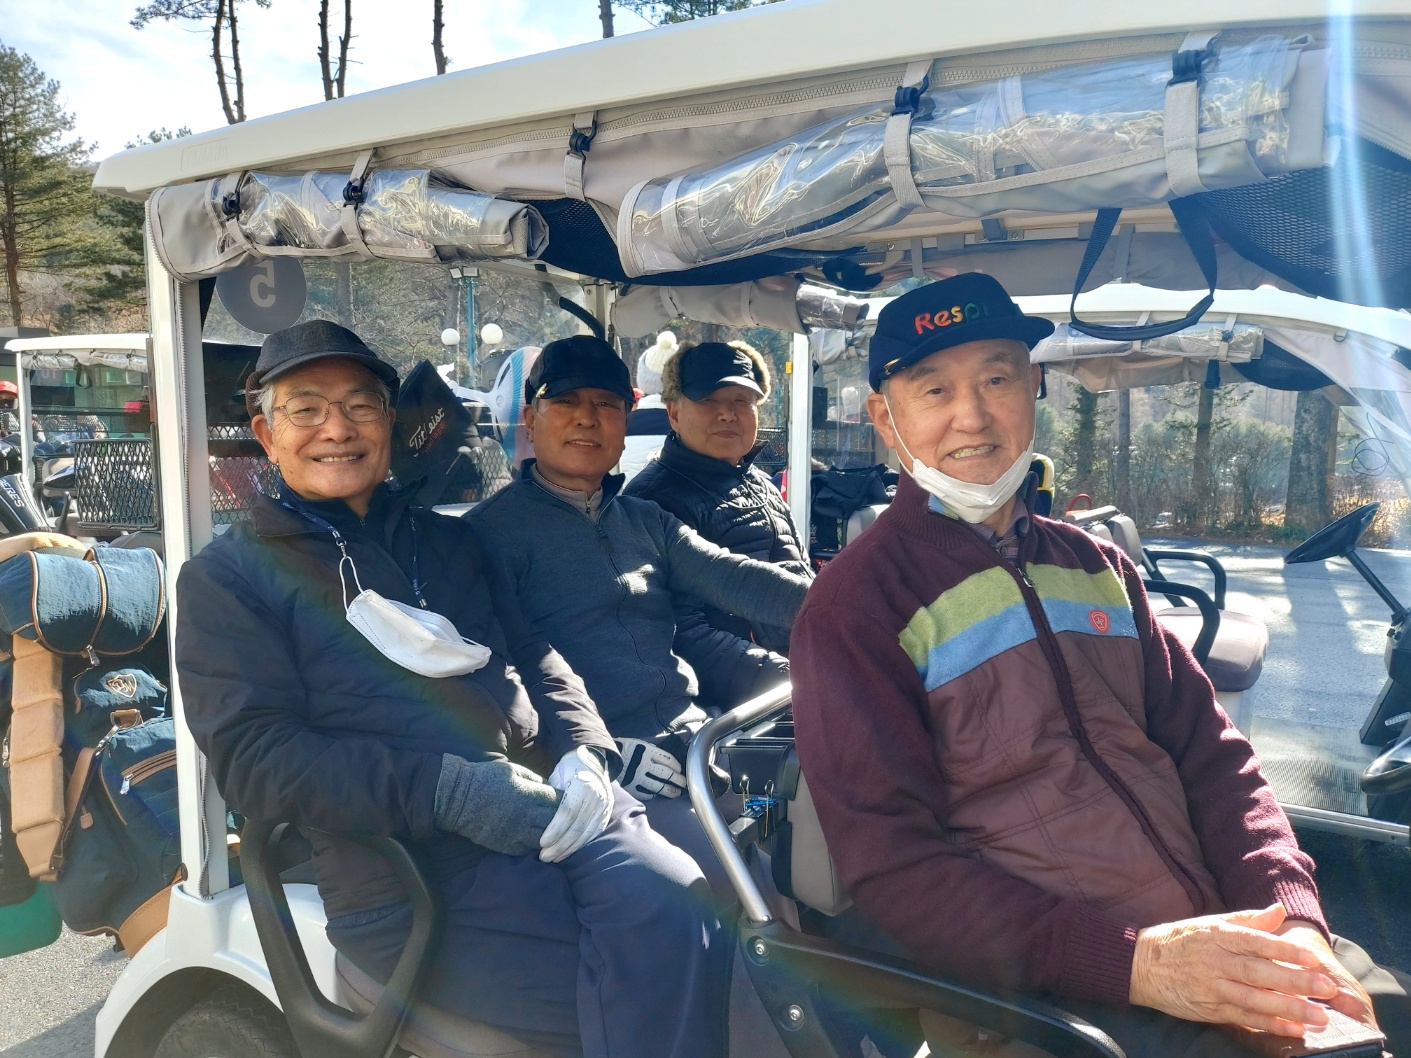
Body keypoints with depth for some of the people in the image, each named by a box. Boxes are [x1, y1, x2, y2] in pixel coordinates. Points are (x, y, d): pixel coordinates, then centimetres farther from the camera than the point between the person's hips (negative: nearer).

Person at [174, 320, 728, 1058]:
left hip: (555, 809, 5)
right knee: (644, 998, -24)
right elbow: (253, 756, -5)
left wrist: (583, 754, -7)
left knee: (676, 922, -25)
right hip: (410, 873, -4)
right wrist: (448, 789, -17)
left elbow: (536, 661, 17)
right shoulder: (226, 579, 7)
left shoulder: (445, 540, 23)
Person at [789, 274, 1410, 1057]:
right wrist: (1131, 961, -21)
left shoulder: (1099, 567, 14)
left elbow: (1210, 755, 10)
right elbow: (892, 867, -13)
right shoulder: (853, 608, -7)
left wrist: (1292, 920, -7)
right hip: (1066, 989, -6)